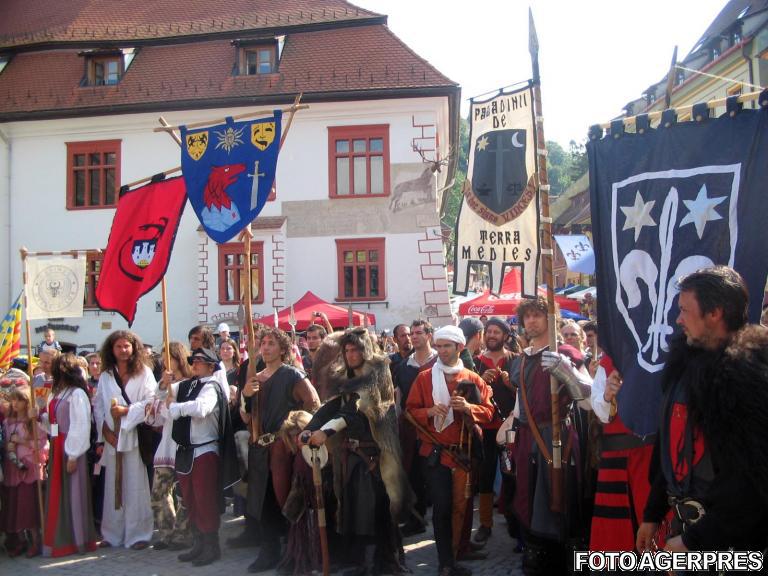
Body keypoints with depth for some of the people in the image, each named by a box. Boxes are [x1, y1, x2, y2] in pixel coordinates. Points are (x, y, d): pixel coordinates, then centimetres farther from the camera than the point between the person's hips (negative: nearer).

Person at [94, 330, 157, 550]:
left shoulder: (144, 373, 1)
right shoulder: (105, 376, 12)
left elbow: (150, 401, -7)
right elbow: (98, 406, 9)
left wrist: (127, 410, -16)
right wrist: (104, 430, -3)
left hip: (135, 435, -3)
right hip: (112, 437, 3)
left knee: (135, 486, -3)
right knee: (113, 486, 7)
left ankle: (137, 534, 3)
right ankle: (113, 534, 16)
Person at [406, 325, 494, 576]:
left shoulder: (473, 379, 4)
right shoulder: (424, 378, 2)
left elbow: (488, 411, 3)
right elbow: (411, 411, 4)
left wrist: (468, 407, -16)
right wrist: (429, 412, -16)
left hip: (464, 452, 1)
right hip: (435, 451, -1)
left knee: (462, 505, 6)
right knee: (441, 507, -3)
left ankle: (458, 554, 23)